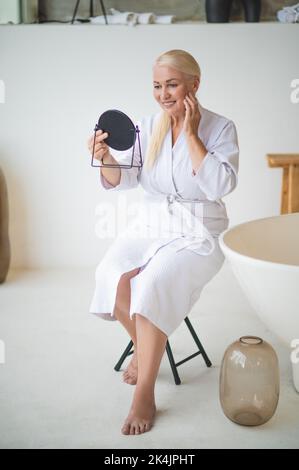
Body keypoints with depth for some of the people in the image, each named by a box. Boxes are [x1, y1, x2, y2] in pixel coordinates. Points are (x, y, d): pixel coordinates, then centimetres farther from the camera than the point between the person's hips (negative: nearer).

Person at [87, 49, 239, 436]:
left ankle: (145, 396, -19)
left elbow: (220, 186, -16)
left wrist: (191, 134, -15)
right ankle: (143, 346, 6)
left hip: (197, 232, -3)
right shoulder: (147, 126, 6)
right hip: (150, 225, 4)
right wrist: (105, 158, -22)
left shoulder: (220, 128, -3)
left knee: (153, 283, -31)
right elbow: (122, 180, 0)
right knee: (112, 275, -25)